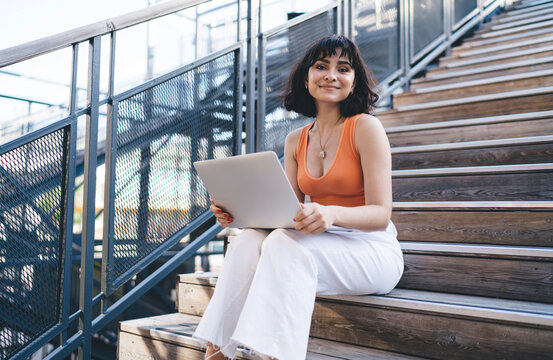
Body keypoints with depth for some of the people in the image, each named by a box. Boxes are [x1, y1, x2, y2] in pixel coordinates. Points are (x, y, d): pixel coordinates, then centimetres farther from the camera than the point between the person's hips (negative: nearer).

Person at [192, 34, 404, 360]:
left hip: (371, 250, -4)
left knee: (286, 243, -32)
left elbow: (380, 214, -13)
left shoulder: (366, 128, -7)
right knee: (250, 238, -23)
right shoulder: (296, 141, 10)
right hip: (320, 244, 5)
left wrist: (333, 213, -34)